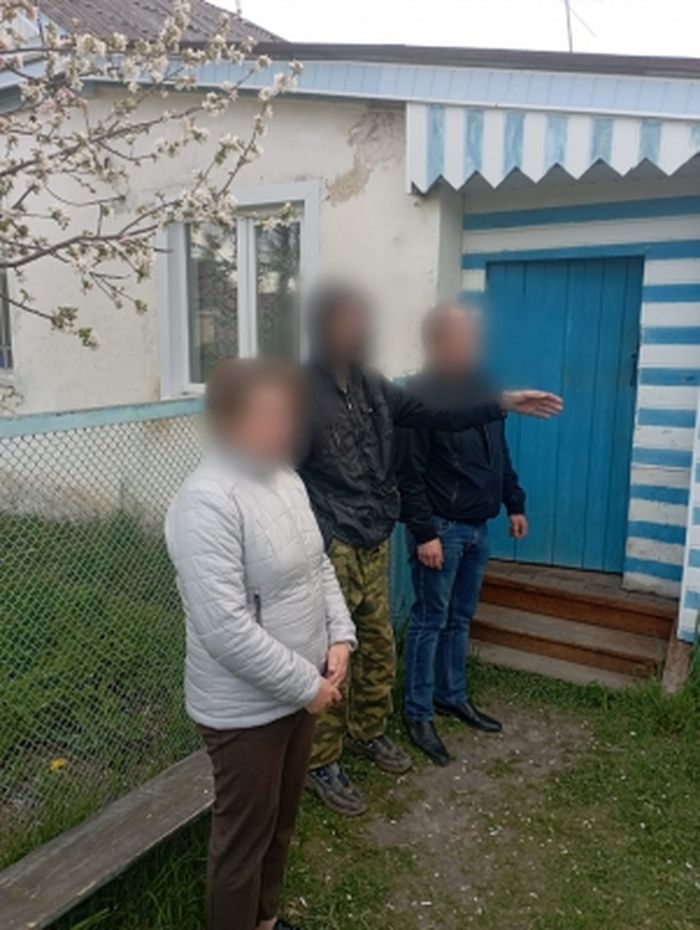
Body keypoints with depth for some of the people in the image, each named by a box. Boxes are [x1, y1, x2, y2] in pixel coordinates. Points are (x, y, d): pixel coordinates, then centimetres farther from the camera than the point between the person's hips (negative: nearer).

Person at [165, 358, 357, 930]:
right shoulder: (207, 503, -26)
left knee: (281, 822, 26)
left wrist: (340, 637, -3)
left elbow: (319, 565, 10)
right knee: (245, 839, 13)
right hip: (245, 707, -8)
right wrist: (308, 686, -20)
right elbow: (226, 630, -29)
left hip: (299, 691, 8)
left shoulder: (285, 479, 2)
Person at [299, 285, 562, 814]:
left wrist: (502, 403, 4)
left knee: (379, 648, 19)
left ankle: (369, 733, 42)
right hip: (330, 551, -7)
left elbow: (435, 412, 10)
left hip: (375, 545, 8)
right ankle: (321, 764, 24)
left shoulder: (372, 386, 8)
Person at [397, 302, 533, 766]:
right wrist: (424, 533, -21)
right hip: (442, 528, -7)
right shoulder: (420, 395, -15)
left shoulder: (481, 388, 9)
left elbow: (501, 454, 17)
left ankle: (453, 695, 34)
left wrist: (515, 503, 15)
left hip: (478, 526, 7)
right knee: (431, 620, 3)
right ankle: (418, 713, 17)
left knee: (460, 618, 18)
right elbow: (410, 475, -18)